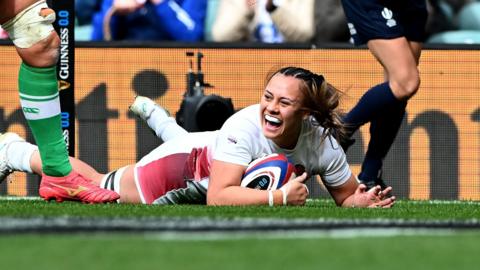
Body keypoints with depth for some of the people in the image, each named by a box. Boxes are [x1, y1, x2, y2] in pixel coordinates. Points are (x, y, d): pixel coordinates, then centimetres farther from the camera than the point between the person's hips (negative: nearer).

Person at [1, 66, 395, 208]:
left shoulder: (322, 144, -31)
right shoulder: (245, 125, -43)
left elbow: (347, 196, -16)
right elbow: (218, 197, -49)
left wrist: (365, 201, -38)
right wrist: (281, 197, -54)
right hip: (186, 163, -5)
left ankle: (152, 112, 70)